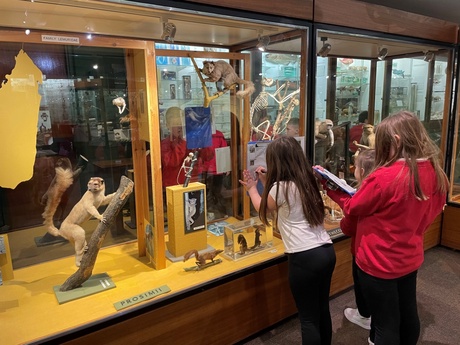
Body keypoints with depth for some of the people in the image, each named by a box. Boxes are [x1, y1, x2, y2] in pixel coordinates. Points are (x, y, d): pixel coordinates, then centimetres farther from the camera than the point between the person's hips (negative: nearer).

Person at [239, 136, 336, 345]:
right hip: (326, 251, 8)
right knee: (322, 309, 23)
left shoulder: (280, 188, -11)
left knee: (308, 317, 7)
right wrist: (267, 183, 29)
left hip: (304, 257, -8)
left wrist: (252, 189, 26)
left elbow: (263, 210, 11)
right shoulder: (307, 181, 10)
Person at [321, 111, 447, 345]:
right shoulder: (434, 172, -6)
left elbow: (352, 207, -13)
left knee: (386, 323, 10)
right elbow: (434, 210, 9)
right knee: (408, 315, 25)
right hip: (410, 258, 7)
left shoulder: (385, 177, -28)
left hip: (379, 262, -7)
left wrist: (330, 188, 0)